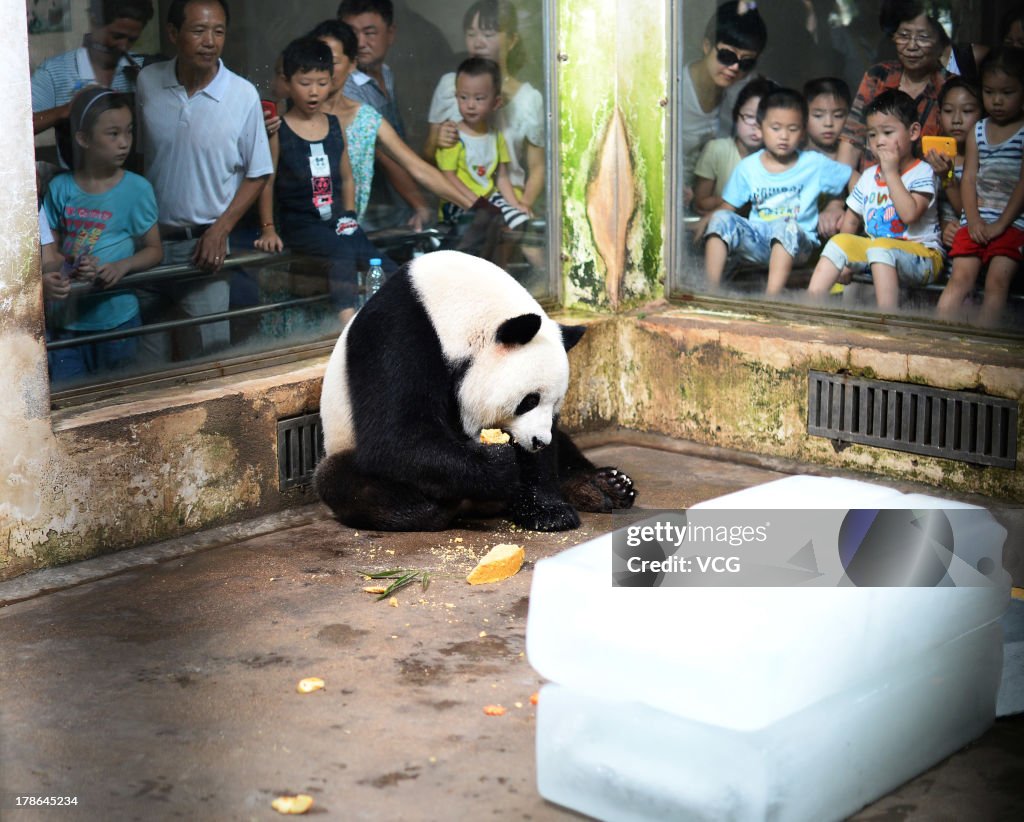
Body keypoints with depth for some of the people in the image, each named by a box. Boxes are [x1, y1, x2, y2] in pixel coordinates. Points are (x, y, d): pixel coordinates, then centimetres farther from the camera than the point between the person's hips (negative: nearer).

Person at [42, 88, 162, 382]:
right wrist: (46, 279, -17)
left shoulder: (137, 189, -7)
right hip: (66, 318, 1)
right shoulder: (60, 189, -2)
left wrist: (122, 266, -19)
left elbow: (154, 250, -1)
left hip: (117, 318, -1)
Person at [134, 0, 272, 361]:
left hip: (204, 244, -2)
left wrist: (220, 230, -10)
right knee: (145, 356, 11)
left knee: (208, 352, 2)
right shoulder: (147, 82, -1)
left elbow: (257, 174, -1)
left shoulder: (243, 96, -9)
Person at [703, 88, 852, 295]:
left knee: (786, 226, -36)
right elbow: (728, 207, 9)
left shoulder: (815, 164, 3)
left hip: (796, 245, -2)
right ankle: (711, 291, -28)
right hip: (757, 241, 2)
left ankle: (771, 299, -46)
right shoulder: (748, 167, 7)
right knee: (721, 219, -23)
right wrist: (709, 219, -10)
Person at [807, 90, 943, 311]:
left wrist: (891, 173, -16)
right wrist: (845, 262, 3)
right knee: (839, 241, -14)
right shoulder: (868, 176, 14)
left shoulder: (922, 172, -6)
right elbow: (852, 220, 17)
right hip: (875, 248, 6)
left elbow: (909, 214, -22)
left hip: (922, 255, -6)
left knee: (880, 248, -34)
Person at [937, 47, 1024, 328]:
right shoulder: (977, 131, 14)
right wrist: (974, 221, -6)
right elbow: (969, 179, 9)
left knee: (998, 280, -19)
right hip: (977, 222, 3)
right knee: (960, 278, -11)